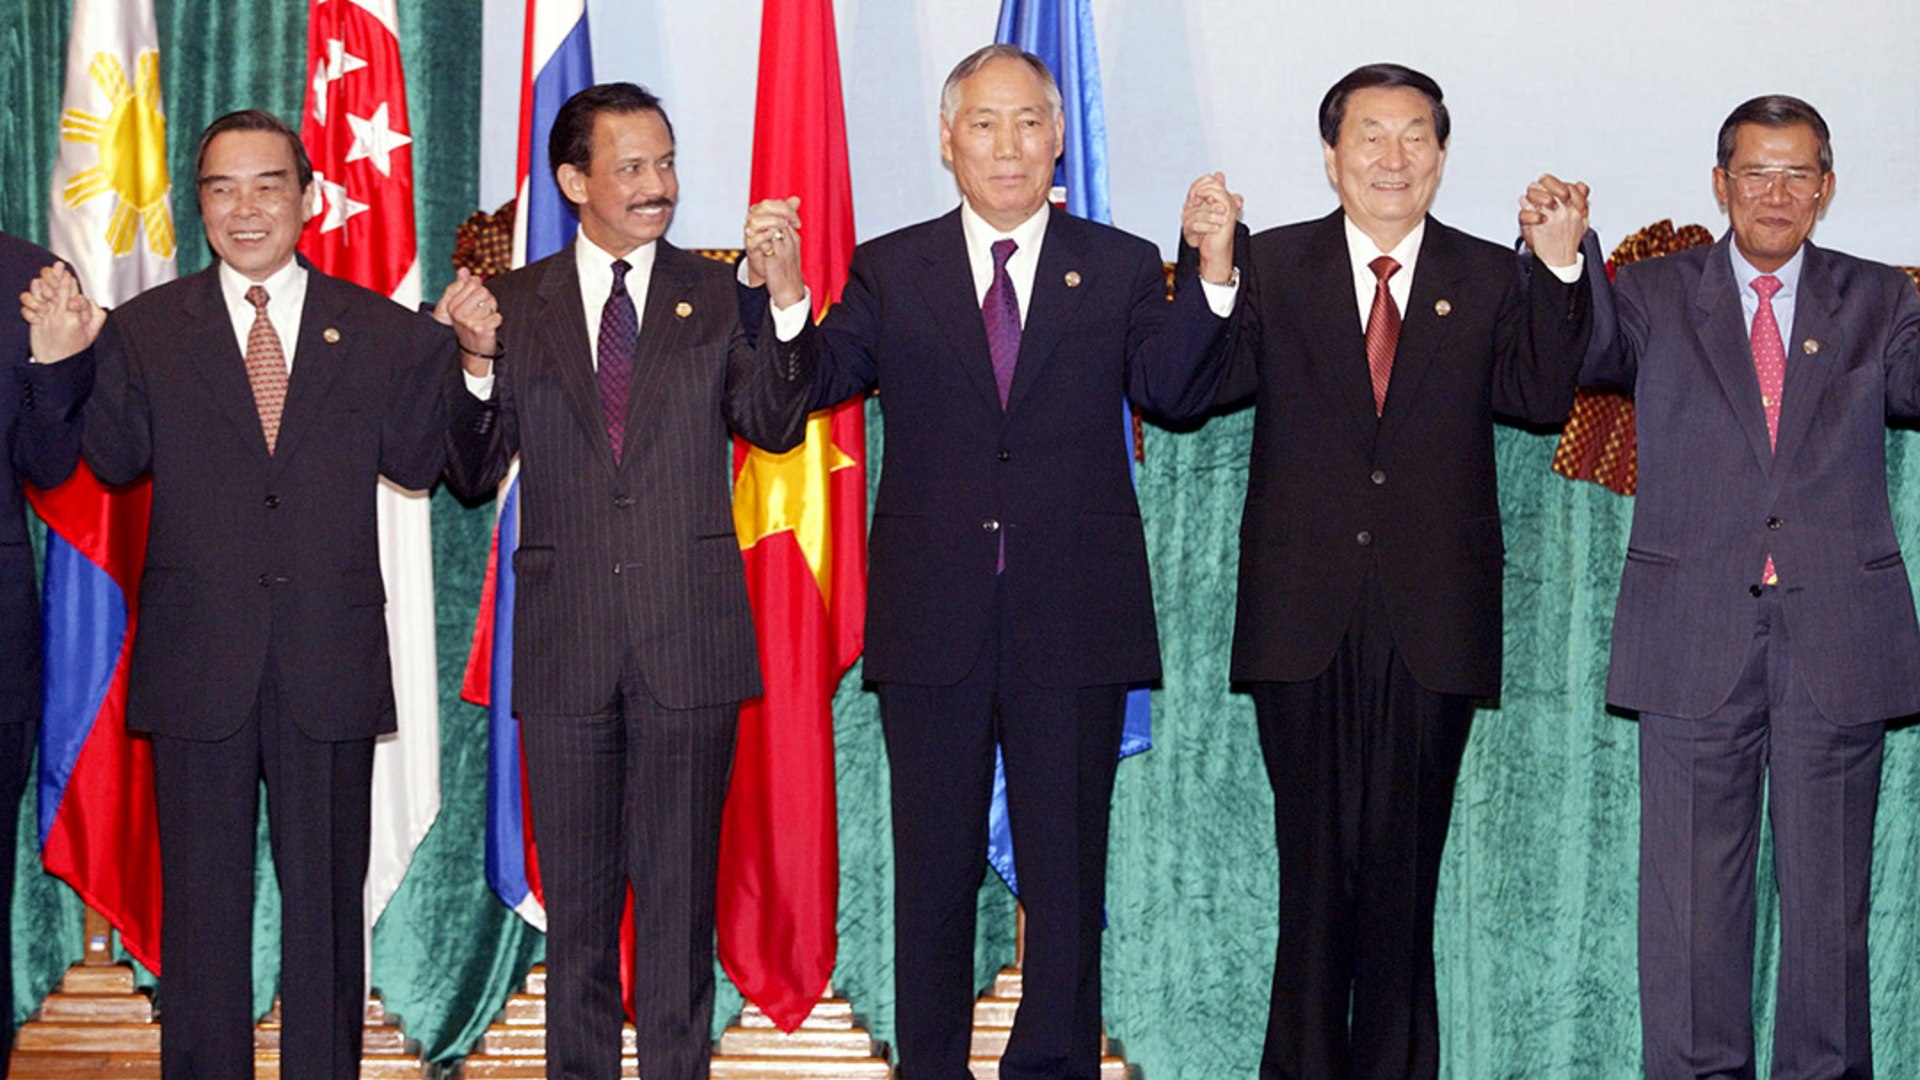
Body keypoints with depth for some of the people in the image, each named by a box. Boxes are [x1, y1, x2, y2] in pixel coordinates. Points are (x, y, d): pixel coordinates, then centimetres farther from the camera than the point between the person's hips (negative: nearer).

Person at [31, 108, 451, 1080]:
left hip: (328, 666, 0)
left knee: (327, 901, 9)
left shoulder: (377, 332, 5)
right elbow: (116, 461, -5)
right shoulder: (145, 328, 5)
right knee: (201, 902, 9)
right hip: (197, 663, 0)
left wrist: (462, 353, -14)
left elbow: (419, 462, -3)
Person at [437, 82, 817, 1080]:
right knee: (575, 883, 10)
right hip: (566, 641, 1)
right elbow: (473, 475, 2)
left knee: (680, 880, 4)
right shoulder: (516, 305, 6)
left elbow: (774, 424, -8)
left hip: (689, 636, -1)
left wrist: (788, 306, -23)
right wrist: (478, 365, -15)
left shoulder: (716, 296, 5)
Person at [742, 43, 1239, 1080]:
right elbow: (811, 384, -3)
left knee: (1065, 863, 7)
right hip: (932, 618, 0)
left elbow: (1171, 390, -8)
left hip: (1074, 619, 0)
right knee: (934, 863, 10)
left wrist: (1214, 275, -22)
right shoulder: (889, 271, 7)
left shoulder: (1120, 267, 6)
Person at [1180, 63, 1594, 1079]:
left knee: (1404, 864, 8)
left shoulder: (1490, 279, 7)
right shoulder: (1271, 267, 5)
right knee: (1314, 860, 7)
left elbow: (1541, 395, -4)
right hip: (1305, 612, 0)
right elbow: (1207, 385, -6)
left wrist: (1560, 271, -14)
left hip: (1431, 623, 1)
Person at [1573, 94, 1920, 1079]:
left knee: (1828, 887, 7)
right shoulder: (1657, 297, 8)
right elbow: (1582, 352, -8)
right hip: (1695, 639, -1)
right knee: (1689, 889, 3)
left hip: (1836, 637, 1)